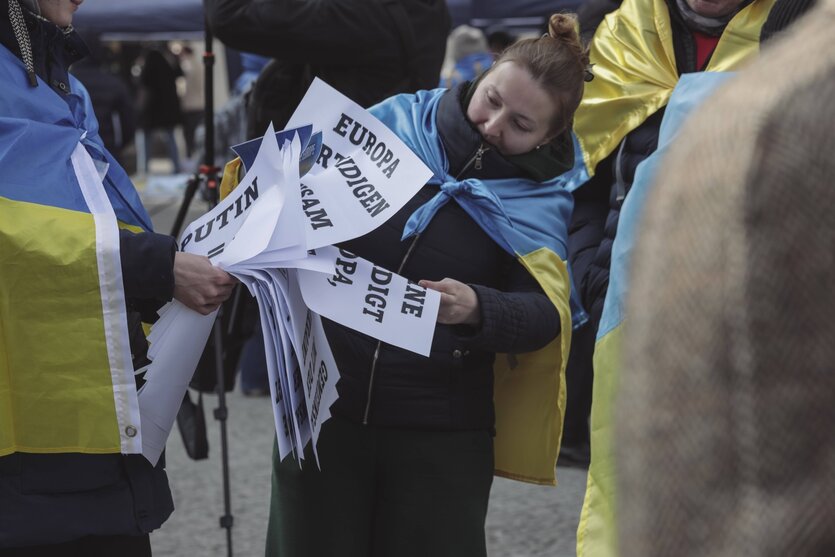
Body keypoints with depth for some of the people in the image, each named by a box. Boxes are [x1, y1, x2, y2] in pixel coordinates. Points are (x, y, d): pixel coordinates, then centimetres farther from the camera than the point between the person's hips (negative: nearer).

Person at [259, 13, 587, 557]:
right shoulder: (393, 124, 1)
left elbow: (544, 316, -13)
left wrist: (476, 310, -33)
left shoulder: (544, 200, -3)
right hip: (323, 404, 2)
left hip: (442, 430, -1)